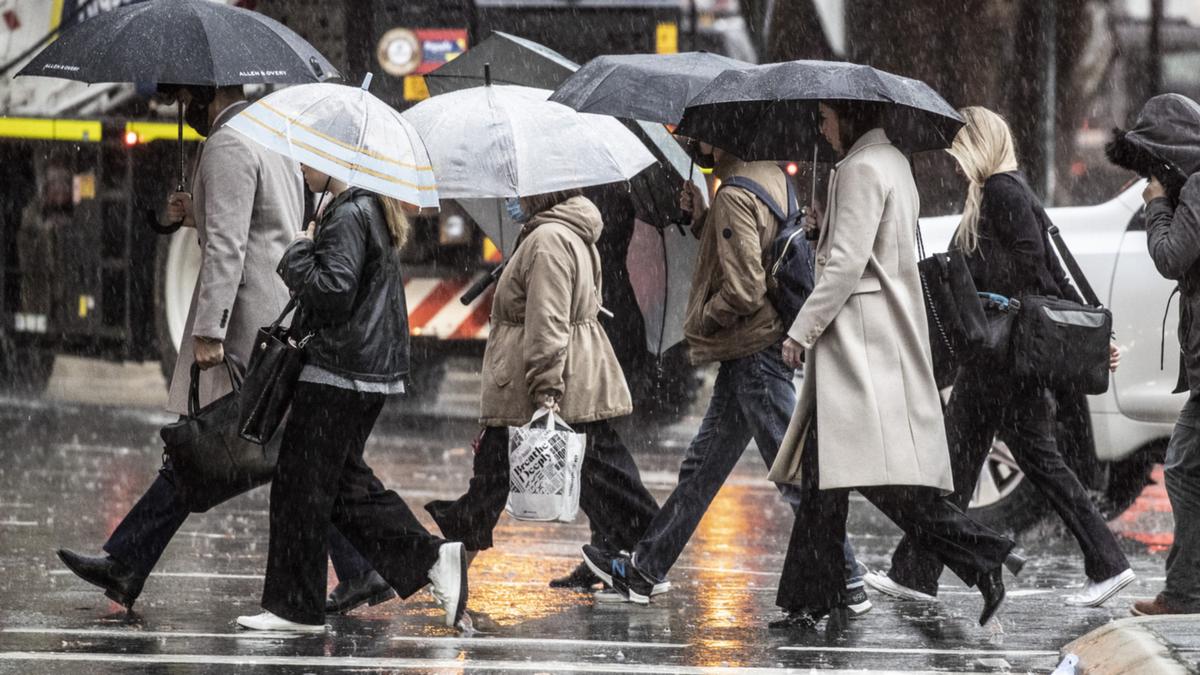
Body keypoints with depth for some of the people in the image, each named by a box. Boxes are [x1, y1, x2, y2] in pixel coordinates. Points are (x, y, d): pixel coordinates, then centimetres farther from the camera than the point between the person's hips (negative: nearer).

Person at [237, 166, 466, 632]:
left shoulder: (349, 217, -16)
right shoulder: (374, 211, 15)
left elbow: (334, 290, -25)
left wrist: (298, 254, -11)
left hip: (338, 373, -10)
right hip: (371, 371, 10)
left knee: (301, 484, -2)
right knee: (345, 481, 15)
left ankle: (295, 607, 3)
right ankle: (432, 558, 7)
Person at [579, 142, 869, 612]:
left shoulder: (736, 196, -19)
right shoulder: (769, 177, 10)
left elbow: (744, 289, -24)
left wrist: (698, 322, -8)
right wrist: (699, 216, 3)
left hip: (756, 357, -10)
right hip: (750, 354, 10)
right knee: (703, 466, 16)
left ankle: (846, 583, -3)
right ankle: (644, 569, 24)